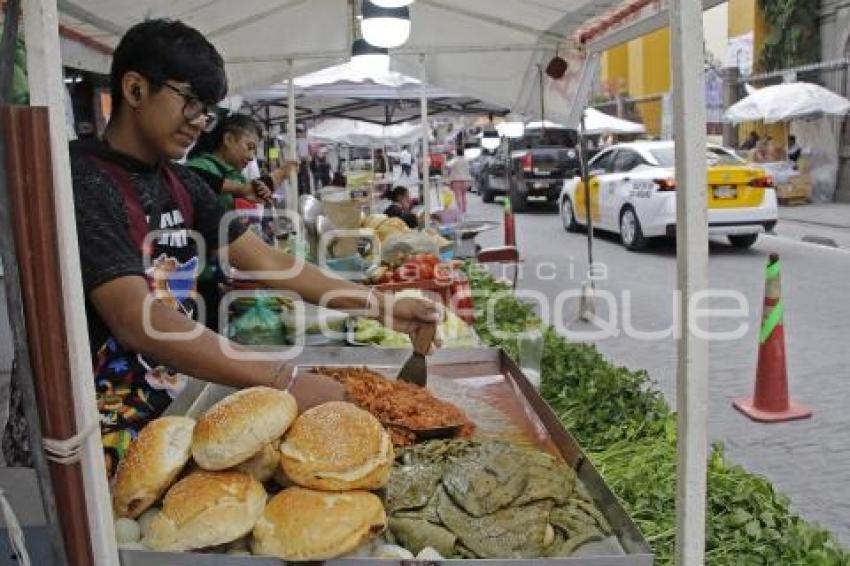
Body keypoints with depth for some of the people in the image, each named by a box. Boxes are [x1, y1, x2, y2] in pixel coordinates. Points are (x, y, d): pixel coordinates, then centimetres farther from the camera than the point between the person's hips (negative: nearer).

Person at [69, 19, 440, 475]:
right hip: (99, 438, -7)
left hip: (163, 415, 7)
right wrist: (283, 382, -36)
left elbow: (268, 262, 2)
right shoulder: (83, 183, -20)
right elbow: (137, 320, -31)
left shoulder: (181, 184, 4)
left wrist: (383, 307, -5)